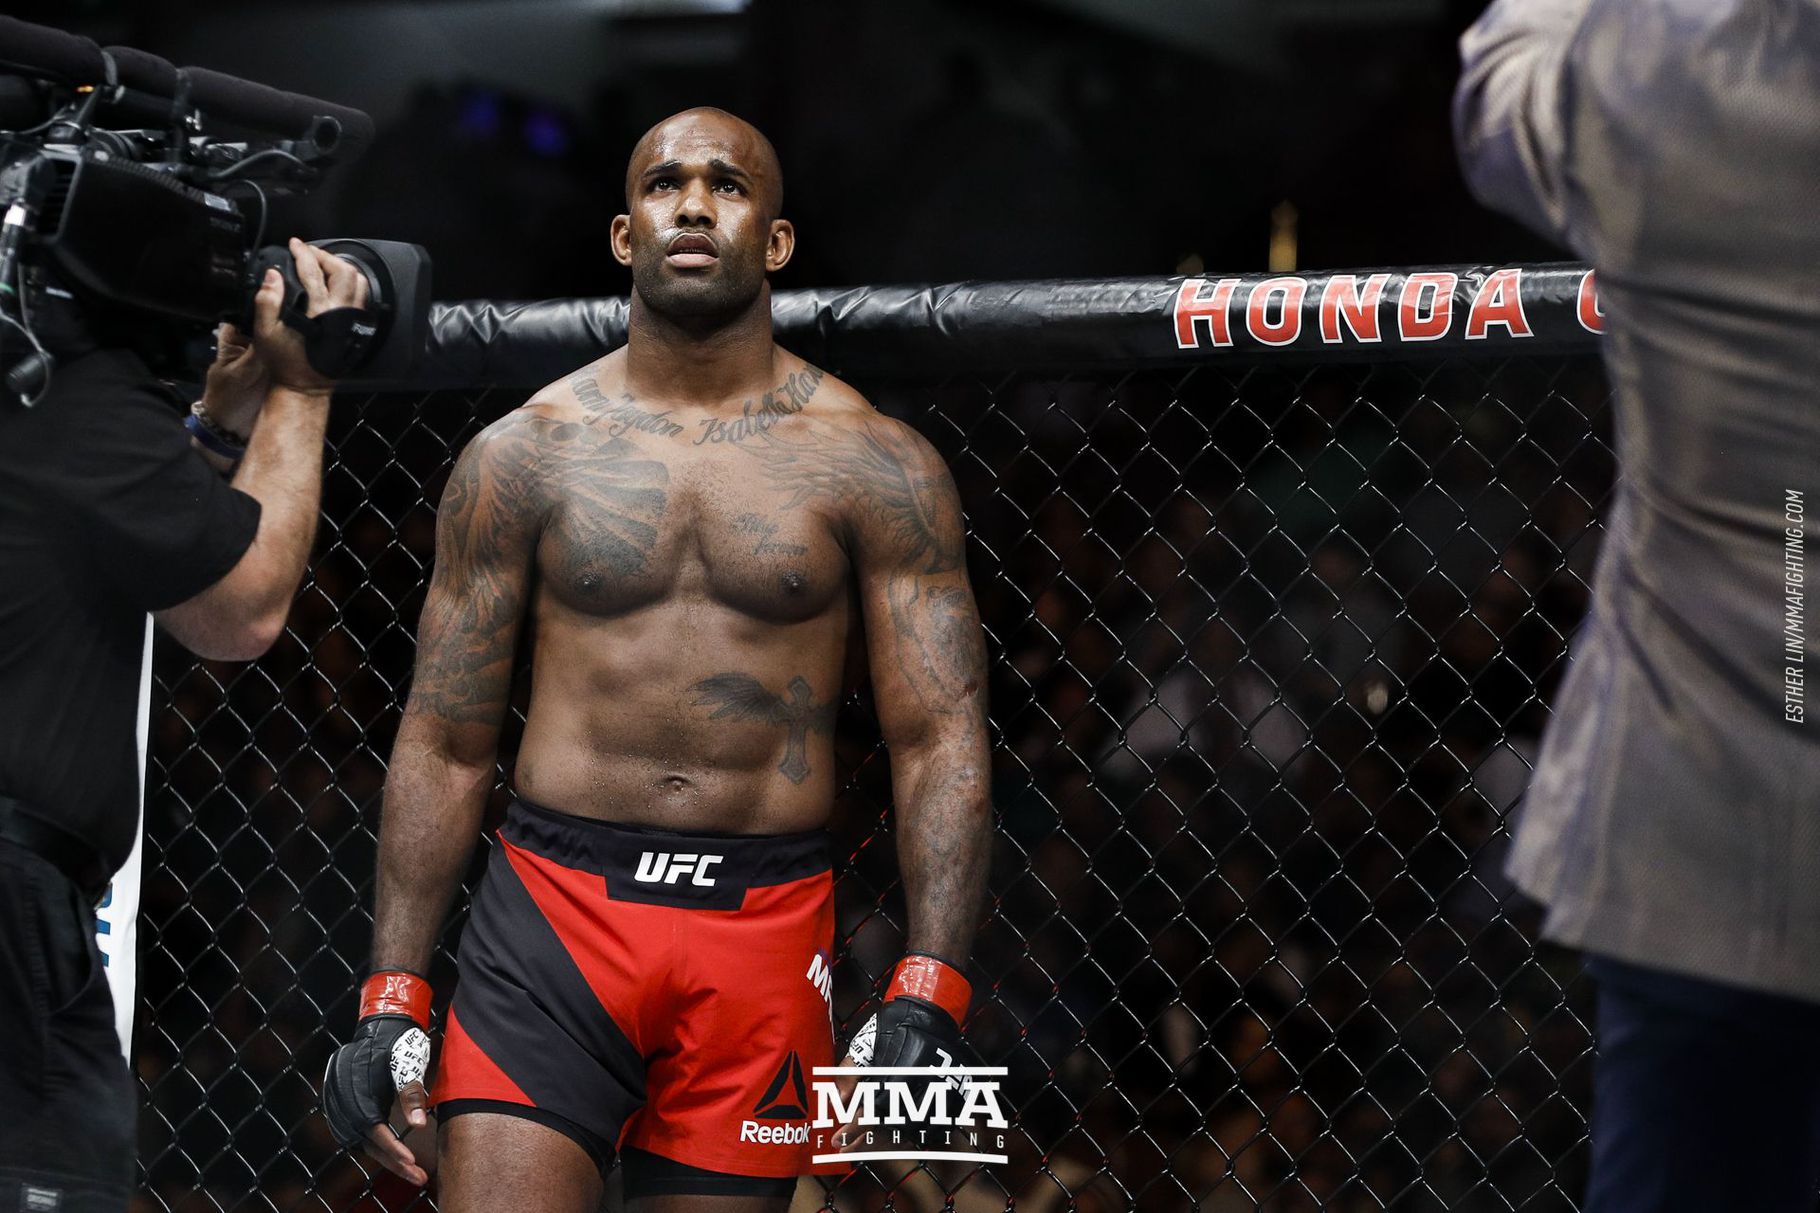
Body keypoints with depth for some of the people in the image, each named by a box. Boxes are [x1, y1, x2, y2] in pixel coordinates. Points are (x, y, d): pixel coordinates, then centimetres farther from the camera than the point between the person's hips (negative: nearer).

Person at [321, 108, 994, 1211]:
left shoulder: (874, 466, 3)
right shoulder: (525, 455, 5)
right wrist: (393, 999, 1)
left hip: (765, 924, 0)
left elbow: (941, 741, -1)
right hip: (555, 912, 0)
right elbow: (446, 745, 7)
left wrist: (927, 1001, -12)